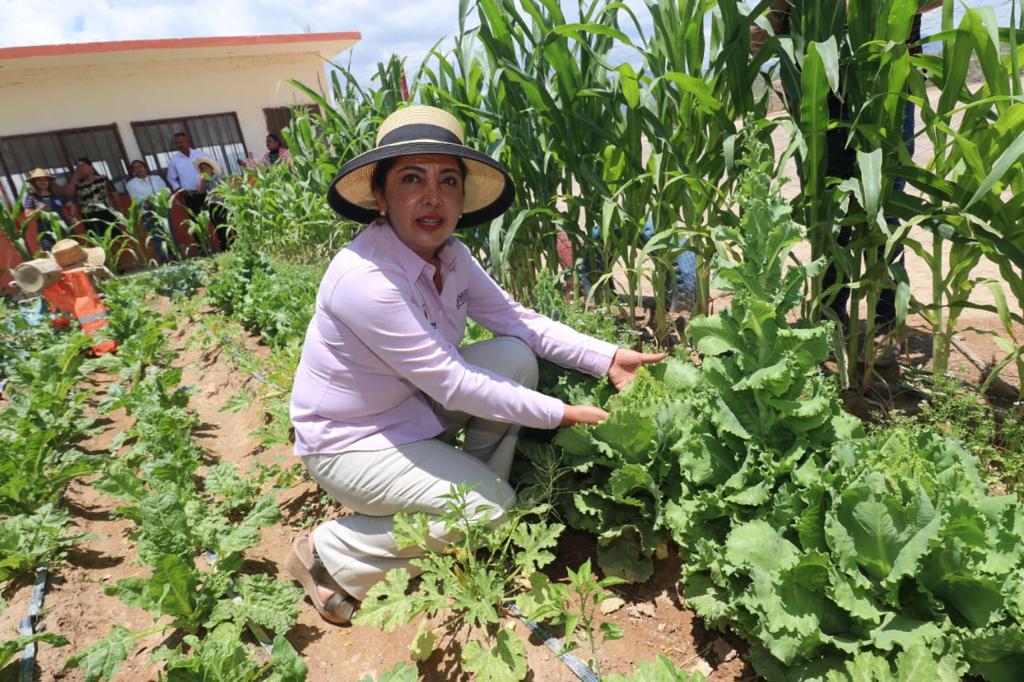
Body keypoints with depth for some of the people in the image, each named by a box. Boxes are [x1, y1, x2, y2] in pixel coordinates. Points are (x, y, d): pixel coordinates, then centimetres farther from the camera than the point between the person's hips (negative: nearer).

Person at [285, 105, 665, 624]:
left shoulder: (450, 254, -8)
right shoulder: (365, 279, -32)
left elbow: (516, 319, -5)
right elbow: (452, 384, -30)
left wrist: (608, 358, -15)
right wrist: (560, 413, -22)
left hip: (413, 403, 7)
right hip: (350, 442, -7)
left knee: (516, 356, -9)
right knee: (492, 509, -15)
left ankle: (479, 484, 8)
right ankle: (328, 553, 2)